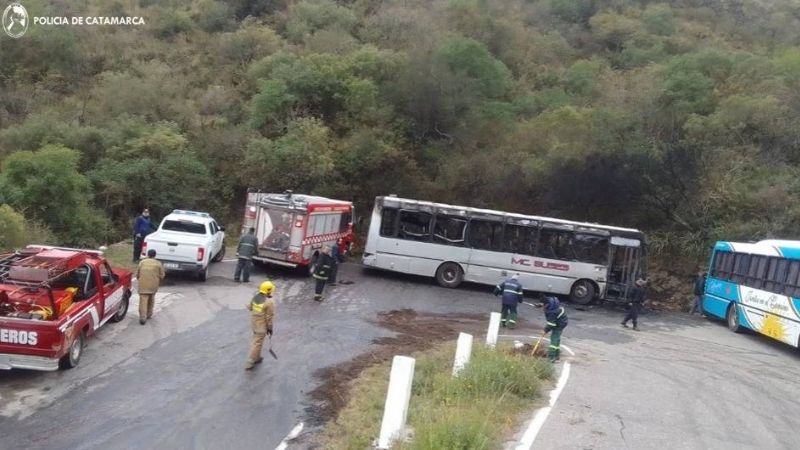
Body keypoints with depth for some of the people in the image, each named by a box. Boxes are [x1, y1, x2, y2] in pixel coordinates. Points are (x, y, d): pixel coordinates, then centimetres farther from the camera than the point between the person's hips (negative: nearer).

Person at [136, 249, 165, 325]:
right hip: (153, 285, 1)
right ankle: (149, 314, 31)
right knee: (151, 300, 21)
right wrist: (158, 283, 20)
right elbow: (162, 275, 2)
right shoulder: (158, 263, 1)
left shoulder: (142, 262, 4)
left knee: (143, 301, -5)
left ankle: (142, 317, -14)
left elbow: (137, 274, 8)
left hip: (143, 285, -1)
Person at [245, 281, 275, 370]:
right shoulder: (269, 302, -24)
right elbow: (269, 317, -19)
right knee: (257, 343, 2)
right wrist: (270, 328, -8)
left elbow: (249, 307, 12)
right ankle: (250, 363, 7)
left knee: (255, 340, 25)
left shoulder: (255, 297, -4)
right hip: (262, 325, -8)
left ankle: (256, 357, 40)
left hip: (254, 323, 8)